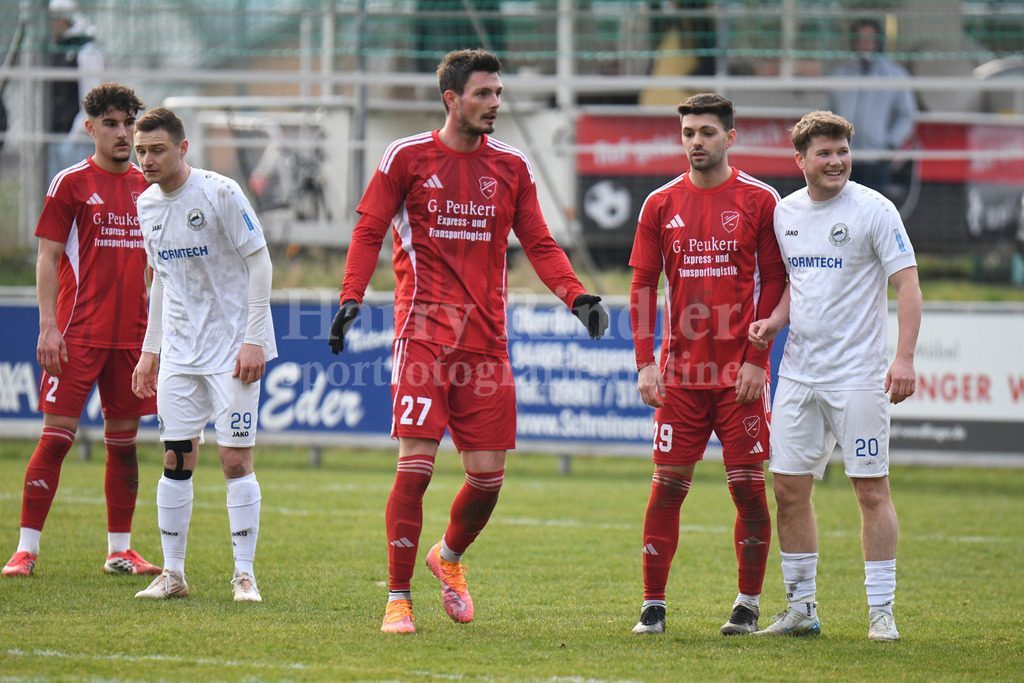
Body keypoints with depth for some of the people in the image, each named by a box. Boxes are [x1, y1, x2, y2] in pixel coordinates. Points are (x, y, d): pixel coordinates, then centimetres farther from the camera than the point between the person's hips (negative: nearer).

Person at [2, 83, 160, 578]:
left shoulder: (147, 186, 12)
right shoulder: (71, 183, -3)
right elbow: (47, 258, -5)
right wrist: (49, 327, -12)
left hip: (131, 333, 5)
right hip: (78, 333, -5)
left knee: (124, 440, 8)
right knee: (57, 436, -8)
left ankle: (120, 551, 14)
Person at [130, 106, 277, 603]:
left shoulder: (220, 194, -13)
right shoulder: (147, 205, 8)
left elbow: (259, 263, -10)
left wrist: (253, 339, -15)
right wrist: (150, 349, 17)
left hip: (233, 346, -6)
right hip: (180, 351, 6)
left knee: (236, 459, -7)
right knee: (176, 460, 3)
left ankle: (244, 574, 0)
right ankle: (172, 574, 10)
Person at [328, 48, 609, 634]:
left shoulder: (511, 166, 9)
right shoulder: (408, 157, 0)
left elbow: (539, 244, 13)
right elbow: (369, 231, 3)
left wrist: (577, 296, -3)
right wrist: (351, 297, -11)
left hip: (487, 337, 4)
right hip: (424, 331, -4)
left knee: (489, 474, 2)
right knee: (416, 465, -11)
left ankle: (450, 557, 32)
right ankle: (399, 597, -1)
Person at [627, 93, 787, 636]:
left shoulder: (760, 201, 0)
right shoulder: (661, 204, 7)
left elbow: (775, 285, 0)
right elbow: (643, 287, 8)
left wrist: (756, 360, -7)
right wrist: (645, 362, -1)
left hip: (740, 373, -2)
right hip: (680, 374, 2)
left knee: (748, 485, -1)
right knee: (667, 484, -1)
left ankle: (749, 605, 9)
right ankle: (652, 606, 4)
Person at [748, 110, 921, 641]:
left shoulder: (873, 210, -7)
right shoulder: (785, 213, 9)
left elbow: (907, 284, -10)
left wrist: (904, 358, -20)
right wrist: (775, 320, 4)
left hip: (858, 374, -6)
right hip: (798, 373, 6)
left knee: (871, 488, -4)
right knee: (788, 488, 5)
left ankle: (881, 611, 1)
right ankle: (801, 607, 15)